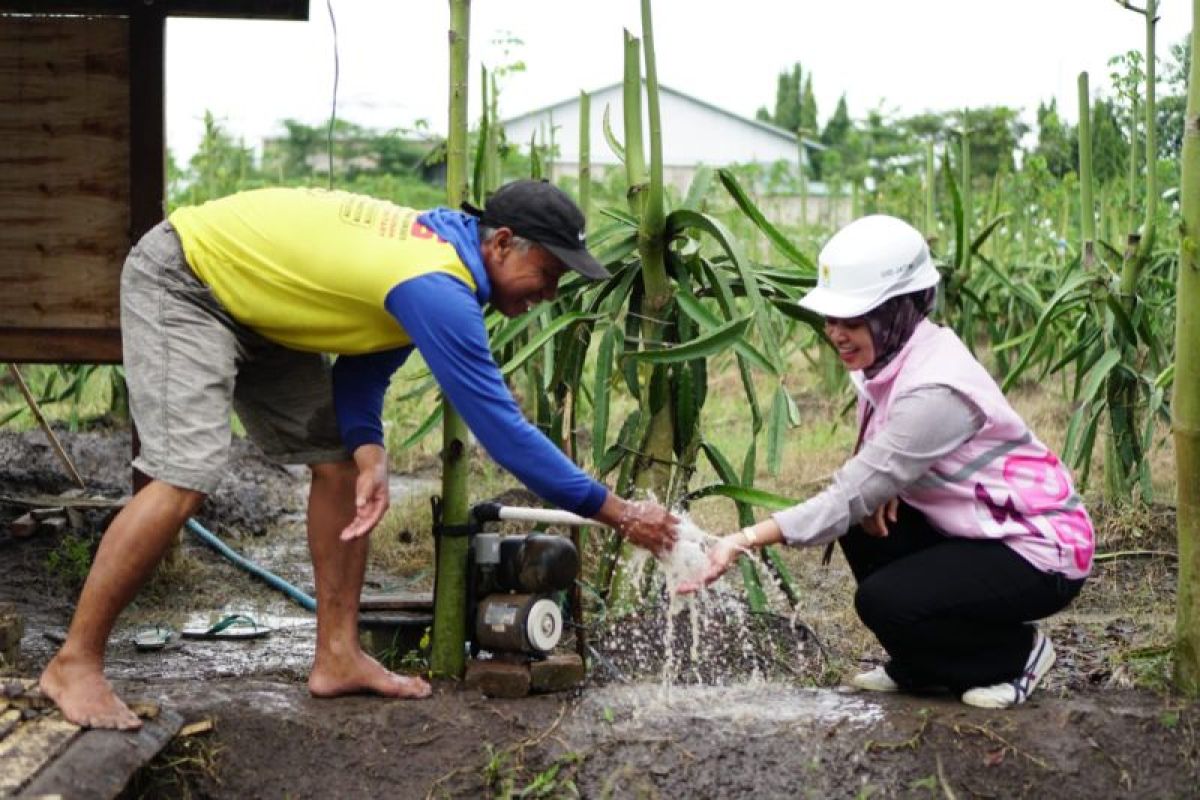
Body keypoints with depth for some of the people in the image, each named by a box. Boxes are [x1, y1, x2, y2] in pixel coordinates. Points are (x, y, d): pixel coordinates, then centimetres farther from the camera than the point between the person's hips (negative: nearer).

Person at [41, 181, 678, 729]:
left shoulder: (434, 247, -3)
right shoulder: (437, 289, -31)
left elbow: (365, 362, 0)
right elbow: (502, 429, -29)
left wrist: (368, 452, -19)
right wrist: (615, 511, -24)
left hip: (251, 304, 10)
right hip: (182, 282, -10)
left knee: (339, 460, 4)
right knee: (187, 473, -21)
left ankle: (337, 657, 9)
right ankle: (74, 663, -9)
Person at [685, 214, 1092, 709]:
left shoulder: (936, 390, -28)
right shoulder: (890, 357, -2)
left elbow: (849, 498, -30)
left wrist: (743, 541, -33)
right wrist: (875, 488, -18)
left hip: (1041, 553, -9)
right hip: (975, 529, 9)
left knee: (883, 602, -21)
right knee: (862, 525, -7)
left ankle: (1017, 653, 4)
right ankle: (919, 667, 11)